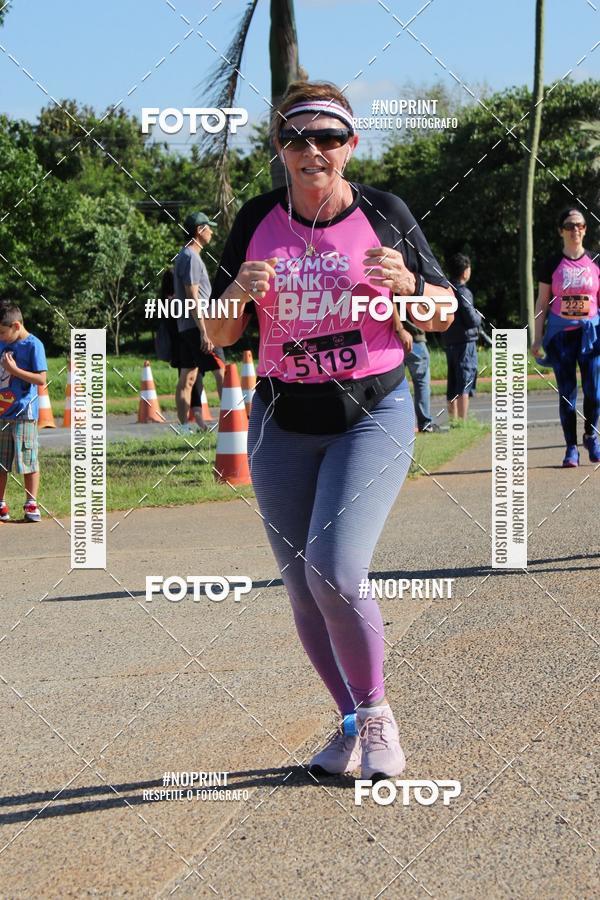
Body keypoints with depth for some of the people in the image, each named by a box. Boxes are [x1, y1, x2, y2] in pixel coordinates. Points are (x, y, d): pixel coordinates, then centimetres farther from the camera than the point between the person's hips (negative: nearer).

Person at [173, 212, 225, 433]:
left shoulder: (183, 256, 18)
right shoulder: (191, 258, -13)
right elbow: (193, 297, -19)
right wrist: (204, 332, -22)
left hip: (185, 326, 10)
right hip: (197, 324, -10)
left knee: (187, 377, 8)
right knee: (221, 370, -8)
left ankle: (184, 426, 8)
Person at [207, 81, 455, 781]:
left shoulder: (384, 213, -3)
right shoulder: (257, 221, 2)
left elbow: (442, 315, 4)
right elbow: (218, 336, 5)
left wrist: (407, 283, -17)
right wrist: (238, 294, -16)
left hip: (372, 415, -3)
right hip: (283, 422, 3)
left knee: (334, 570, -19)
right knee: (303, 589, 7)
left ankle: (375, 709, 3)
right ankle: (351, 723, 25)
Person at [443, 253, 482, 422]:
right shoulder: (462, 292, -14)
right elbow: (471, 319, -19)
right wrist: (478, 317, 3)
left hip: (448, 342, 8)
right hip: (464, 342, -8)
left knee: (452, 386, 13)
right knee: (465, 385, -8)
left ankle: (453, 420, 18)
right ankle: (463, 421, -12)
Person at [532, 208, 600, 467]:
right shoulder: (552, 264, 3)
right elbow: (542, 302, 5)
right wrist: (537, 338, 1)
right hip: (560, 333, 0)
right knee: (566, 392, 1)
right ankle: (571, 448, 8)